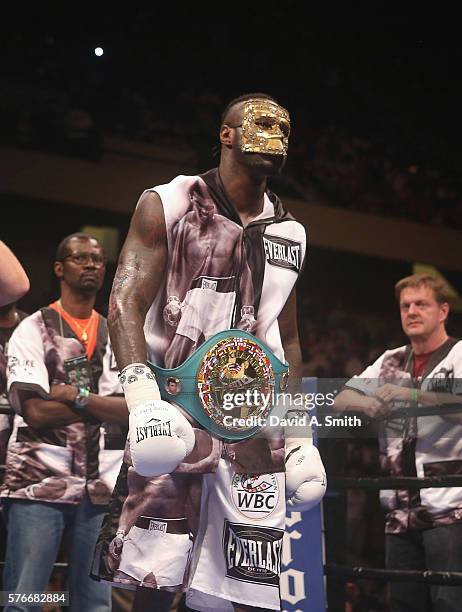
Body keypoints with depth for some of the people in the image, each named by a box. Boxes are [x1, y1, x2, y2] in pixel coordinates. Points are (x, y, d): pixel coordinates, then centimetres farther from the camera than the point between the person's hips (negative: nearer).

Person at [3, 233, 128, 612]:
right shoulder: (33, 329, 2)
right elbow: (35, 411, -9)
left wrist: (78, 396, -11)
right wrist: (105, 404, -4)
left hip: (101, 489, 4)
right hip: (40, 483, -3)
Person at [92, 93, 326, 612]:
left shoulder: (289, 234, 17)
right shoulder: (167, 205, 1)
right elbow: (126, 302, -10)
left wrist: (301, 435, 17)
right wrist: (143, 394, -27)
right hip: (176, 412, -4)